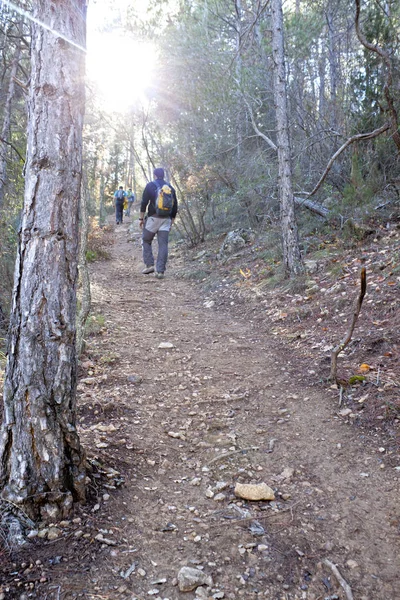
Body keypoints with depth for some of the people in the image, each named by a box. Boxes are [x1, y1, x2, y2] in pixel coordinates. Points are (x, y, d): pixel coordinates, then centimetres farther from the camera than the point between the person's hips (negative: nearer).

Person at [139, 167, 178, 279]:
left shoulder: (150, 186, 0)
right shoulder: (170, 187, 13)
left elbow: (144, 203, -6)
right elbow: (175, 206, 13)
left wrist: (141, 218, 0)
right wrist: (172, 222, 19)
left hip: (153, 218, -3)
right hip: (166, 219, 3)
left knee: (146, 241, 14)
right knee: (163, 244, 1)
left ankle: (149, 265, 5)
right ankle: (160, 271, -3)